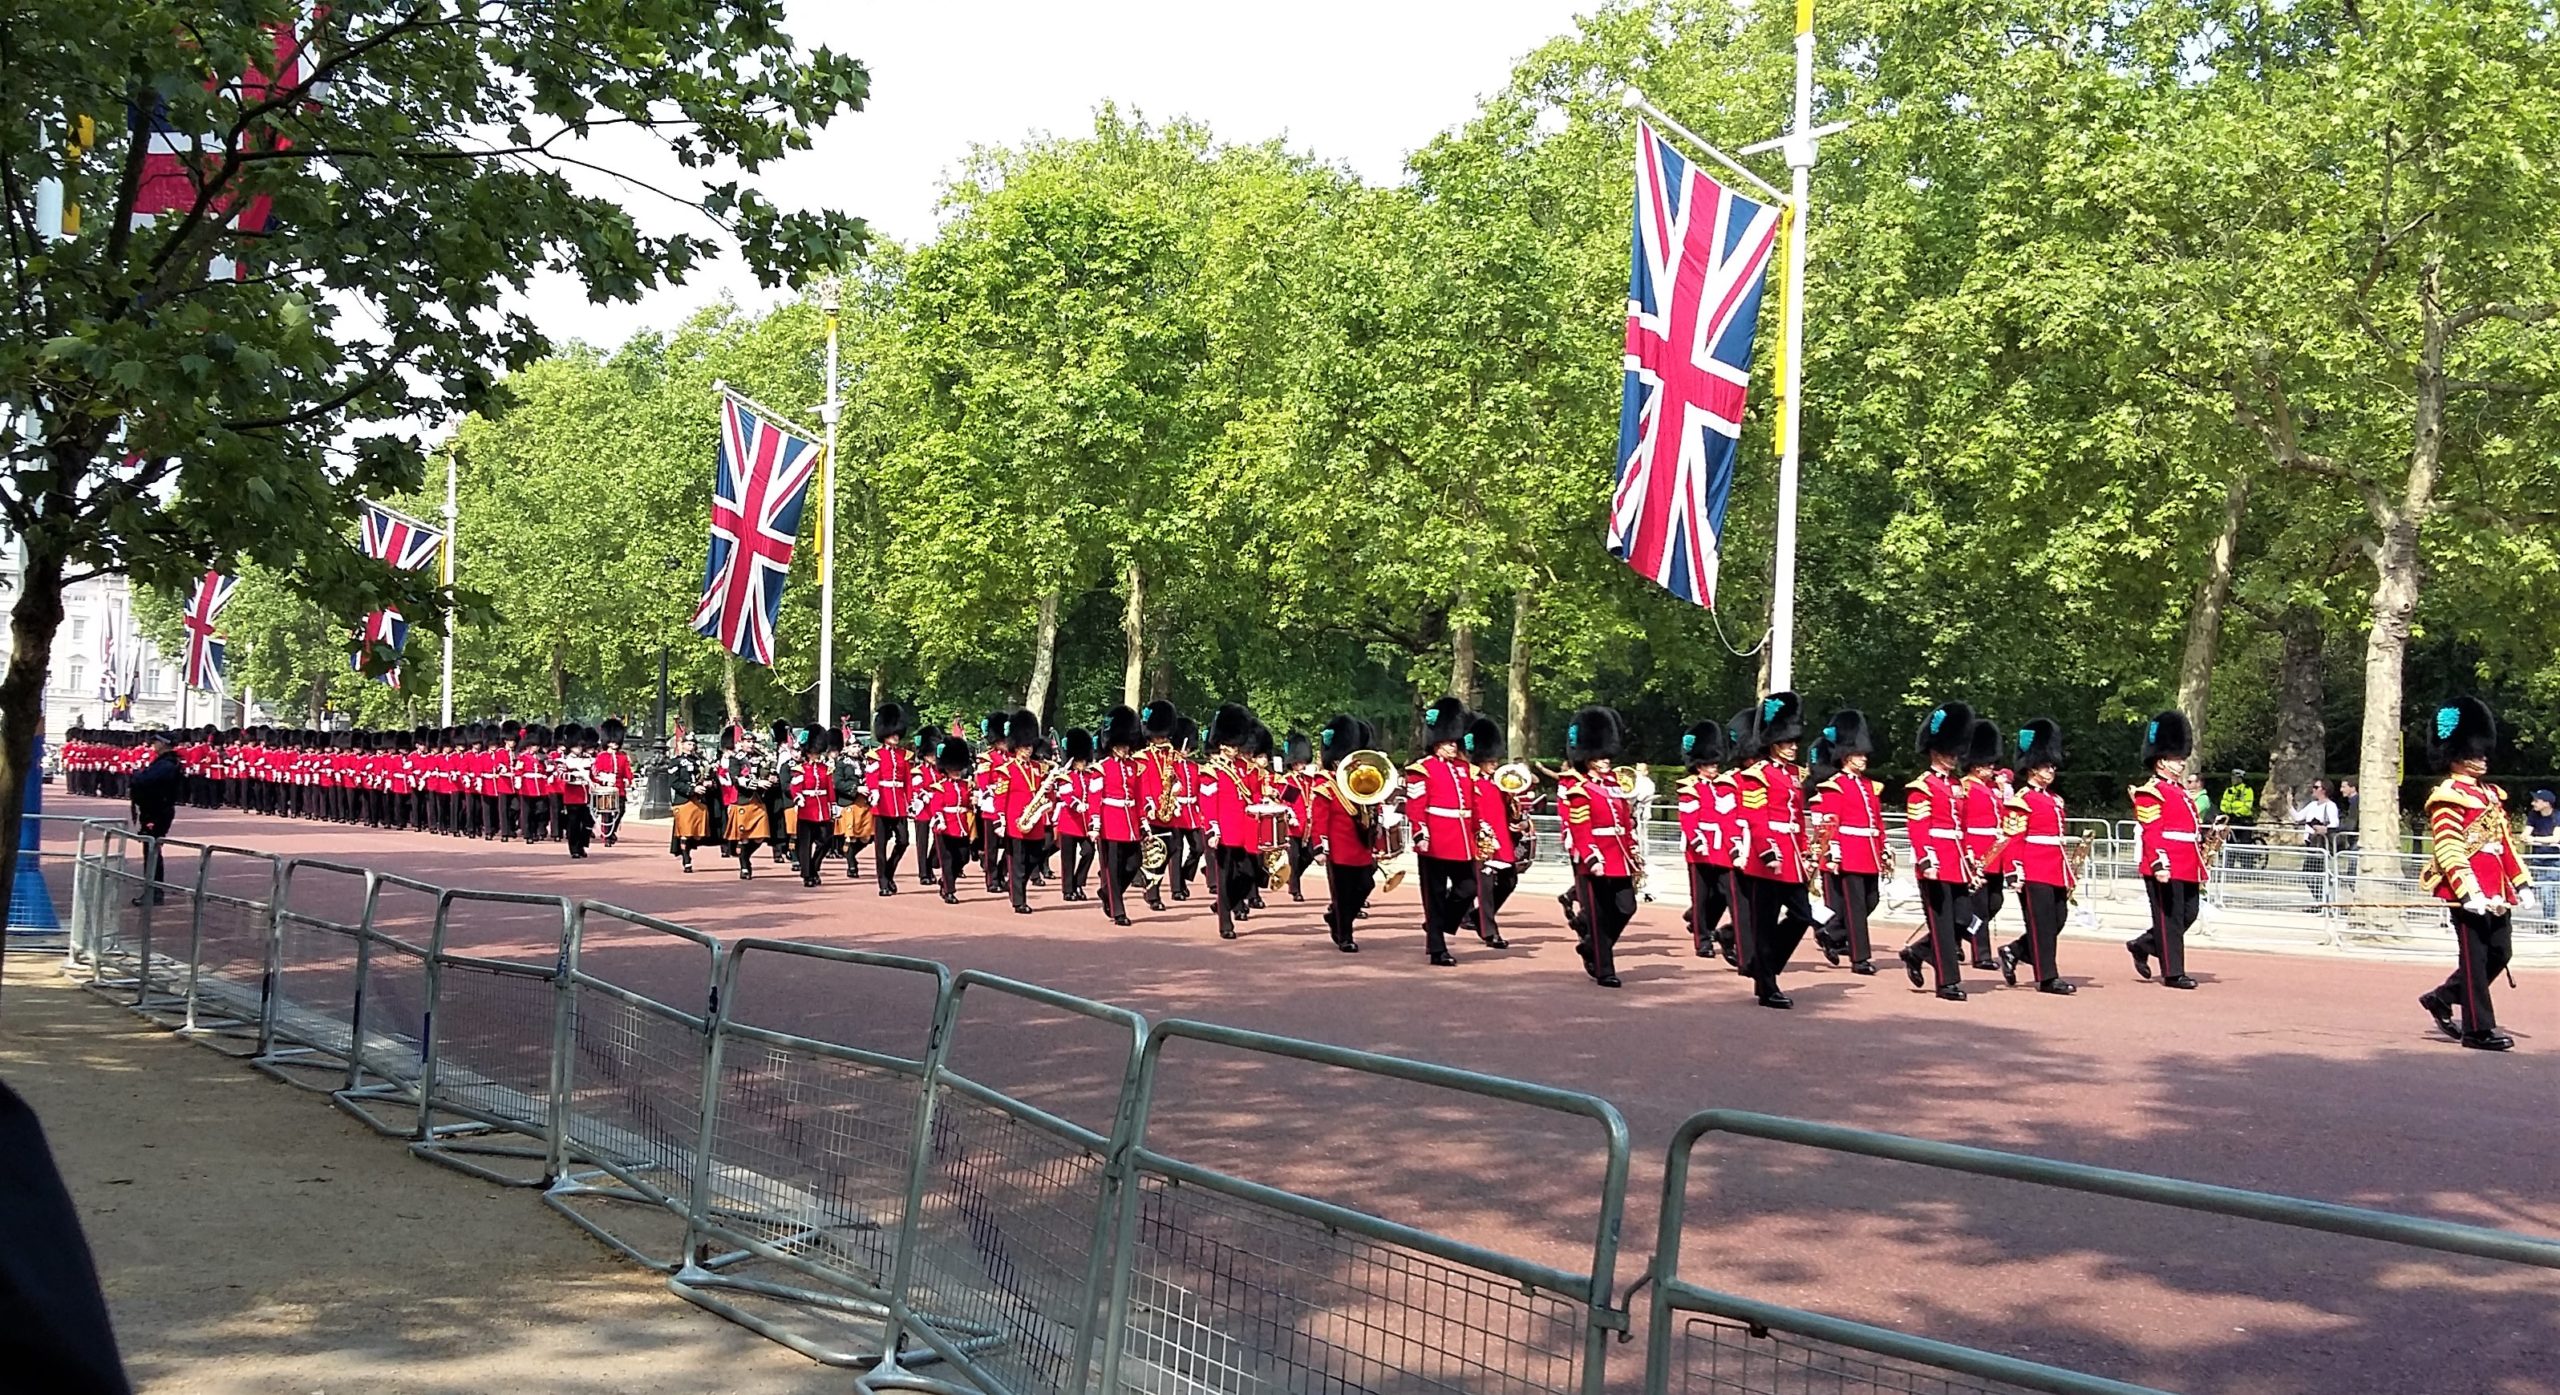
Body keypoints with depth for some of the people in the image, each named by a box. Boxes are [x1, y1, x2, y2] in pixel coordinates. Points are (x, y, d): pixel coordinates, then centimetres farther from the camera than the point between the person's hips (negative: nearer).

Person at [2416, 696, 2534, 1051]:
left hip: (2496, 892, 9)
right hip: (2469, 892, -9)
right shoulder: (2449, 796, -10)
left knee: (2500, 953, 10)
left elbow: (2505, 844, 20)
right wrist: (2470, 893, -23)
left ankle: (2441, 998, 24)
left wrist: (2522, 885, 14)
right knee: (2475, 957, -3)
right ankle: (2478, 1029, 4)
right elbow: (2447, 849, -17)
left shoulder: (2491, 795, 18)